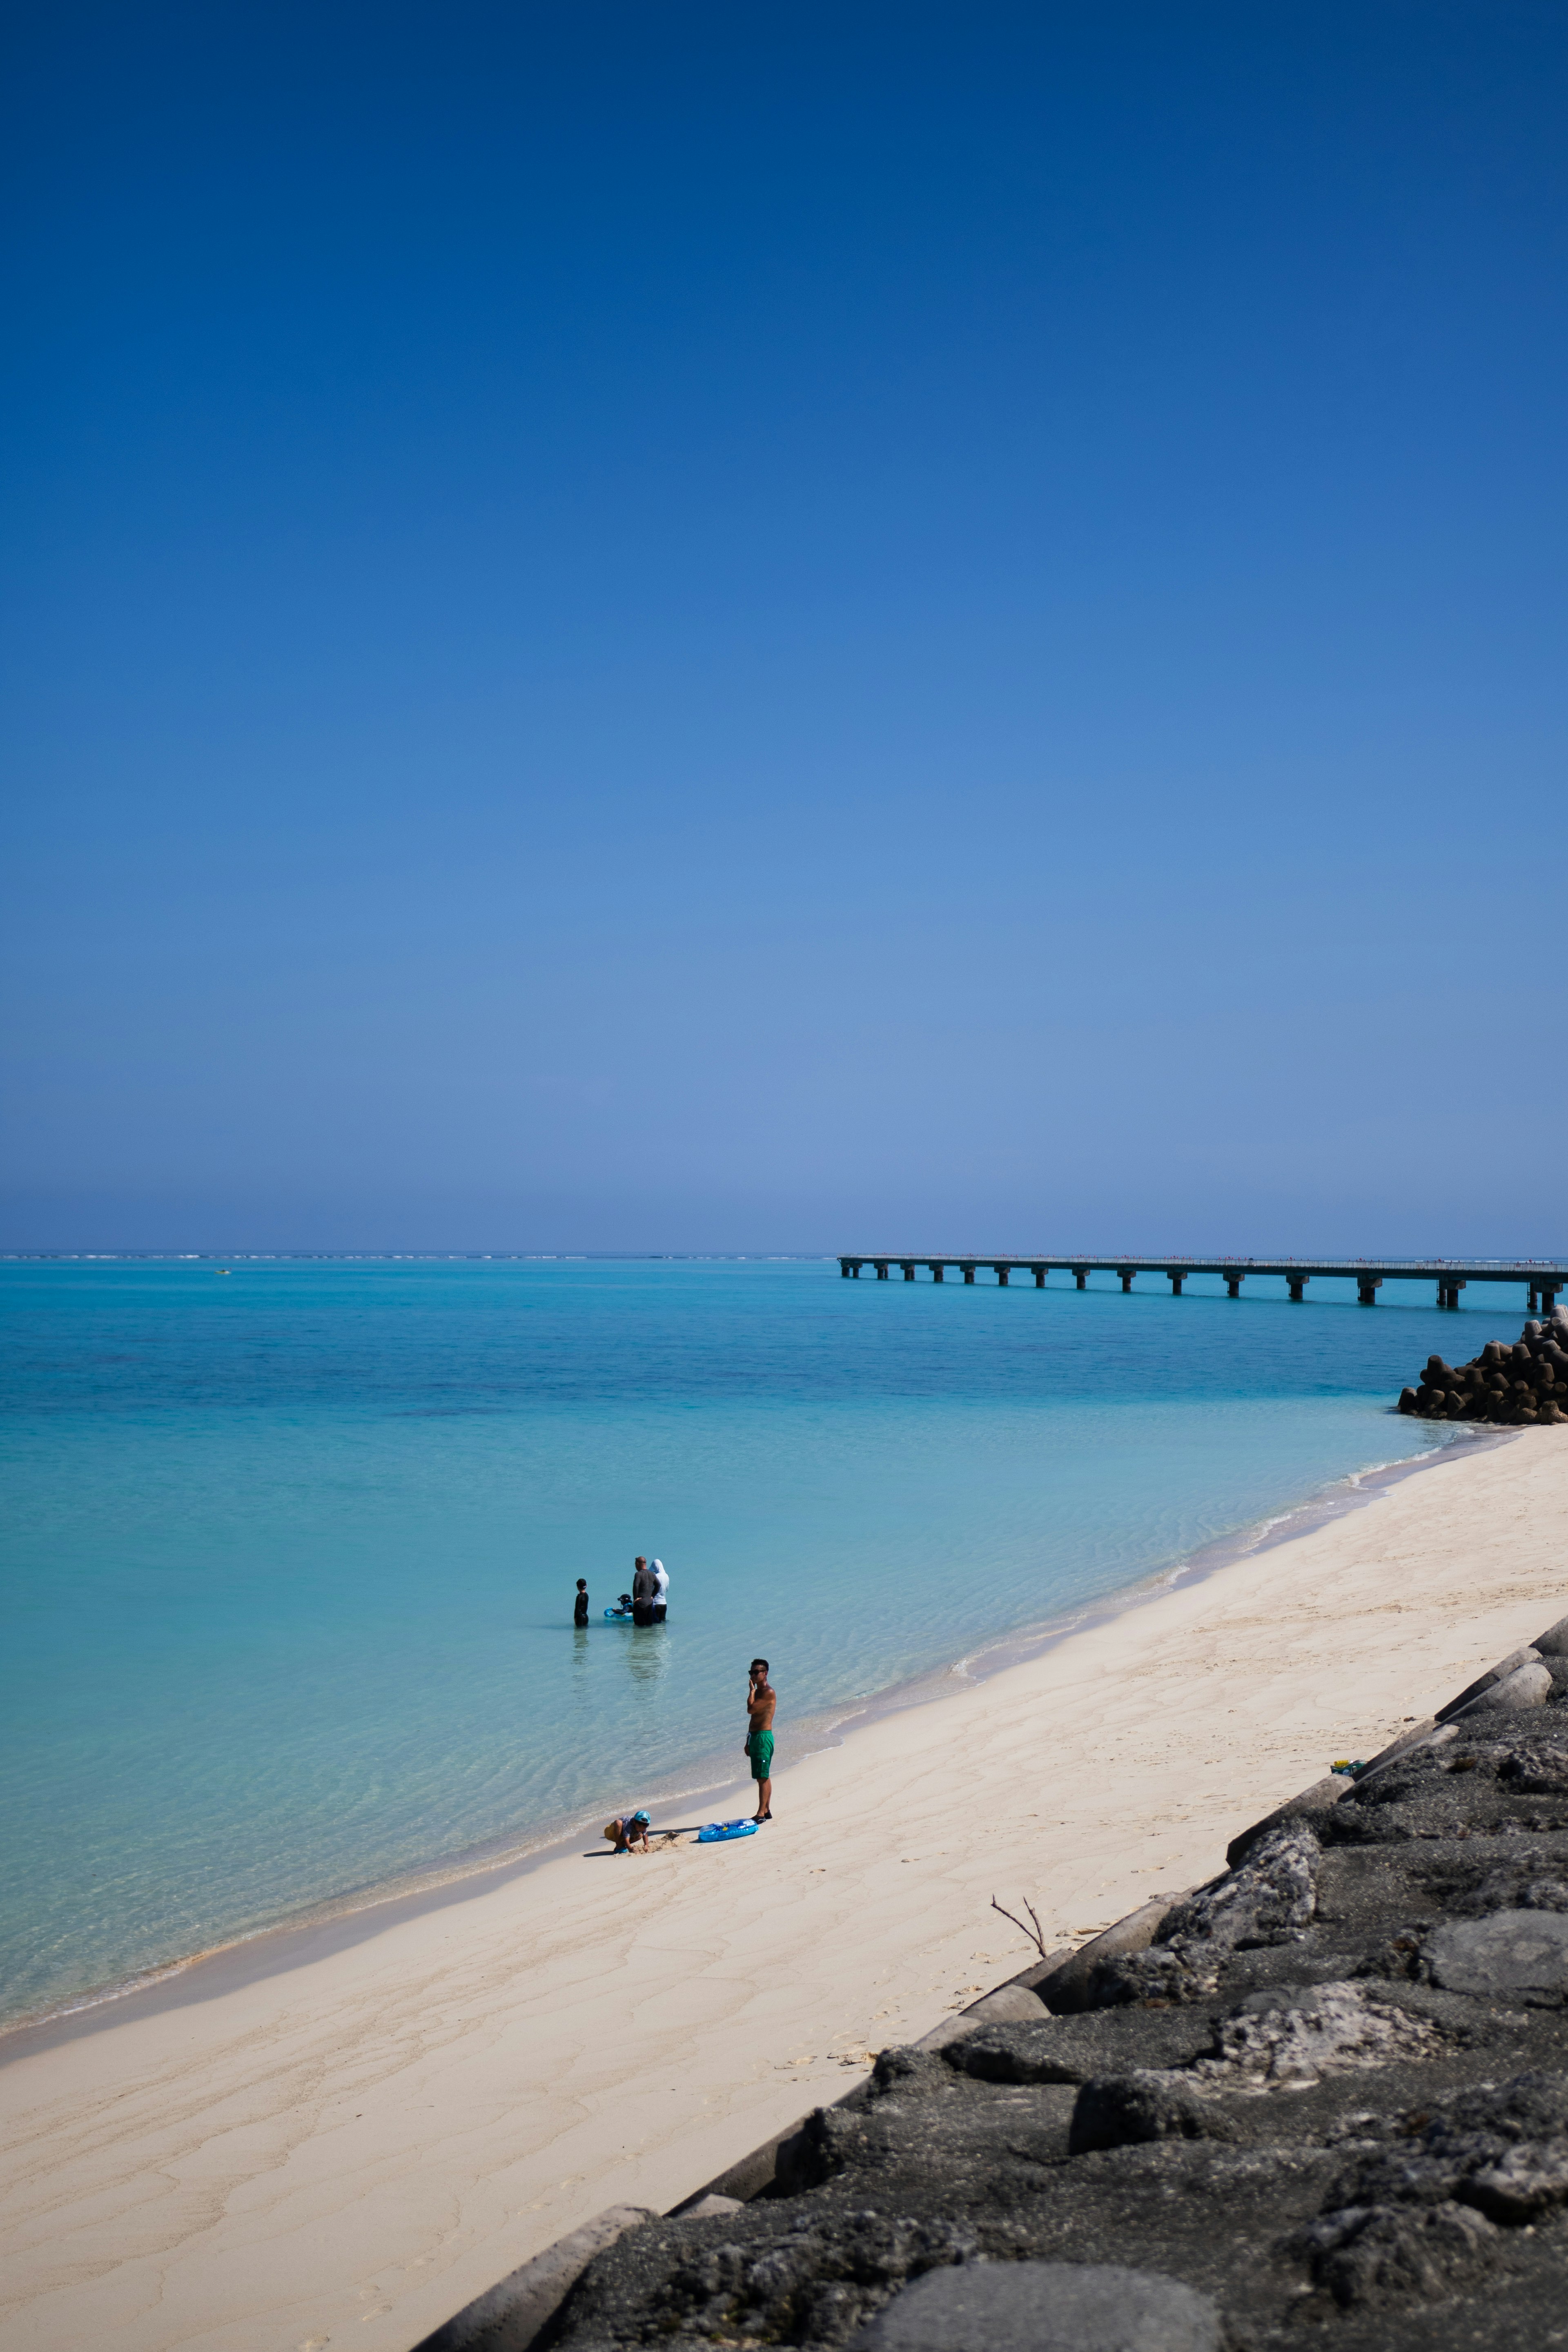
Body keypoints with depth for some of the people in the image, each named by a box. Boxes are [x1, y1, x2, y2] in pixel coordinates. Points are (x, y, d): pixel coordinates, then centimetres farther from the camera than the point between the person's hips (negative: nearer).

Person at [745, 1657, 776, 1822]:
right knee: (764, 1777, 13)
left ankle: (761, 1813, -9)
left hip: (764, 1737, -10)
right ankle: (767, 1811, 18)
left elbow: (751, 1709, -22)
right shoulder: (758, 1692, 18)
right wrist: (749, 1741, 22)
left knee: (763, 1777, -9)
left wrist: (751, 1691, -7)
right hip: (755, 1737, 10)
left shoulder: (769, 1693, -13)